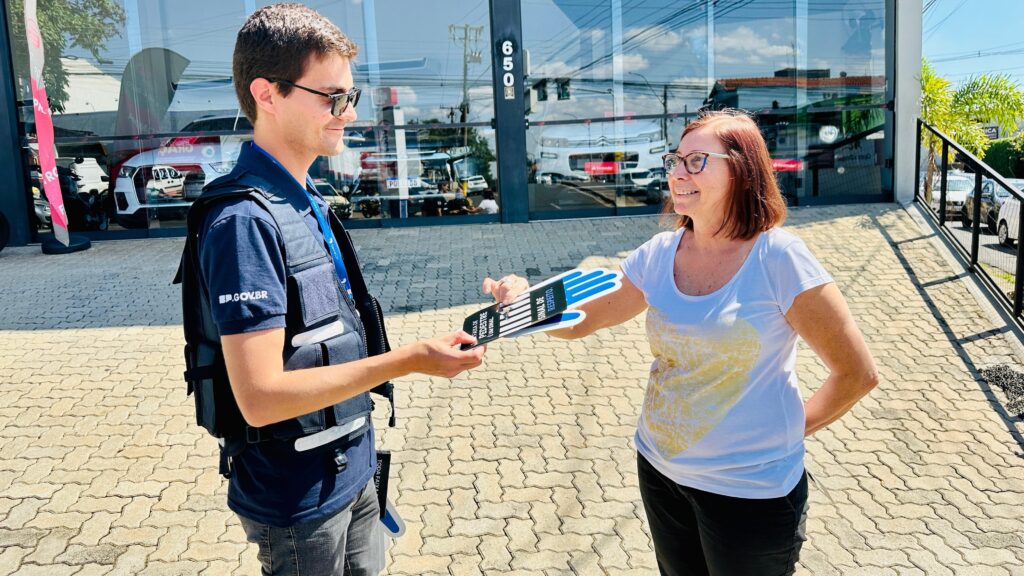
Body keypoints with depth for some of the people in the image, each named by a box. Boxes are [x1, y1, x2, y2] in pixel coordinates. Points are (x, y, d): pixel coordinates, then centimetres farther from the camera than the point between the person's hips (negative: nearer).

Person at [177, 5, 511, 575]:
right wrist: (409, 360, -26)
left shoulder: (306, 201, 4)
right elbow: (260, 396, -27)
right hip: (298, 500, -8)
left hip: (351, 470, 8)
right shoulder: (245, 220, -24)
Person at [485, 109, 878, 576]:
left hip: (750, 489, -5)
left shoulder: (778, 259, -19)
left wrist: (791, 430, -5)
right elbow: (581, 320, 3)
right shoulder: (660, 255, -3)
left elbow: (858, 374, -12)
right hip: (659, 469, 5)